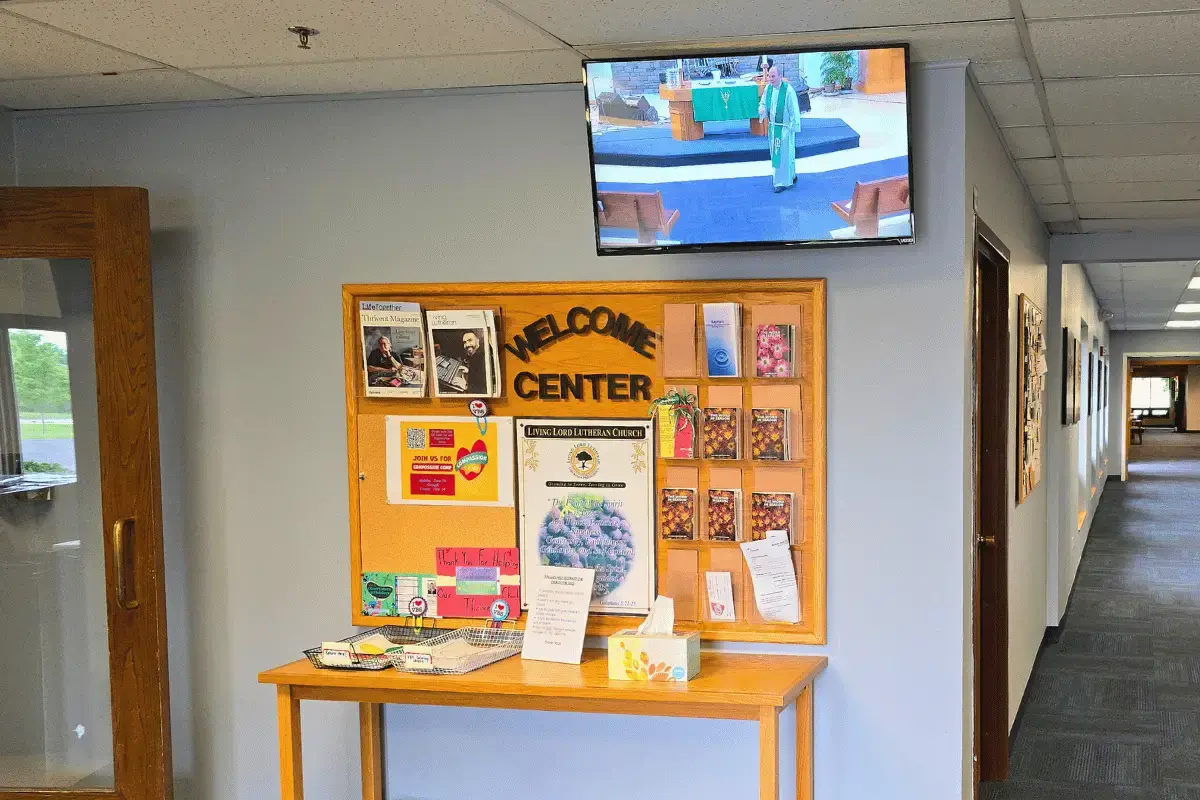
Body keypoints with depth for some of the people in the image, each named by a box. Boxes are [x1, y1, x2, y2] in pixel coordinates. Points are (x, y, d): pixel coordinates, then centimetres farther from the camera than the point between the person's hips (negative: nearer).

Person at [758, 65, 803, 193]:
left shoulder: (788, 90, -20)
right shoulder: (768, 88, -2)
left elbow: (794, 110, -15)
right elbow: (763, 103, 12)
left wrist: (794, 127, -14)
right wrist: (761, 109, -11)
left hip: (785, 127, -7)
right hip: (773, 126, 7)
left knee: (784, 153, 0)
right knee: (775, 152, 17)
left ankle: (783, 181, 9)